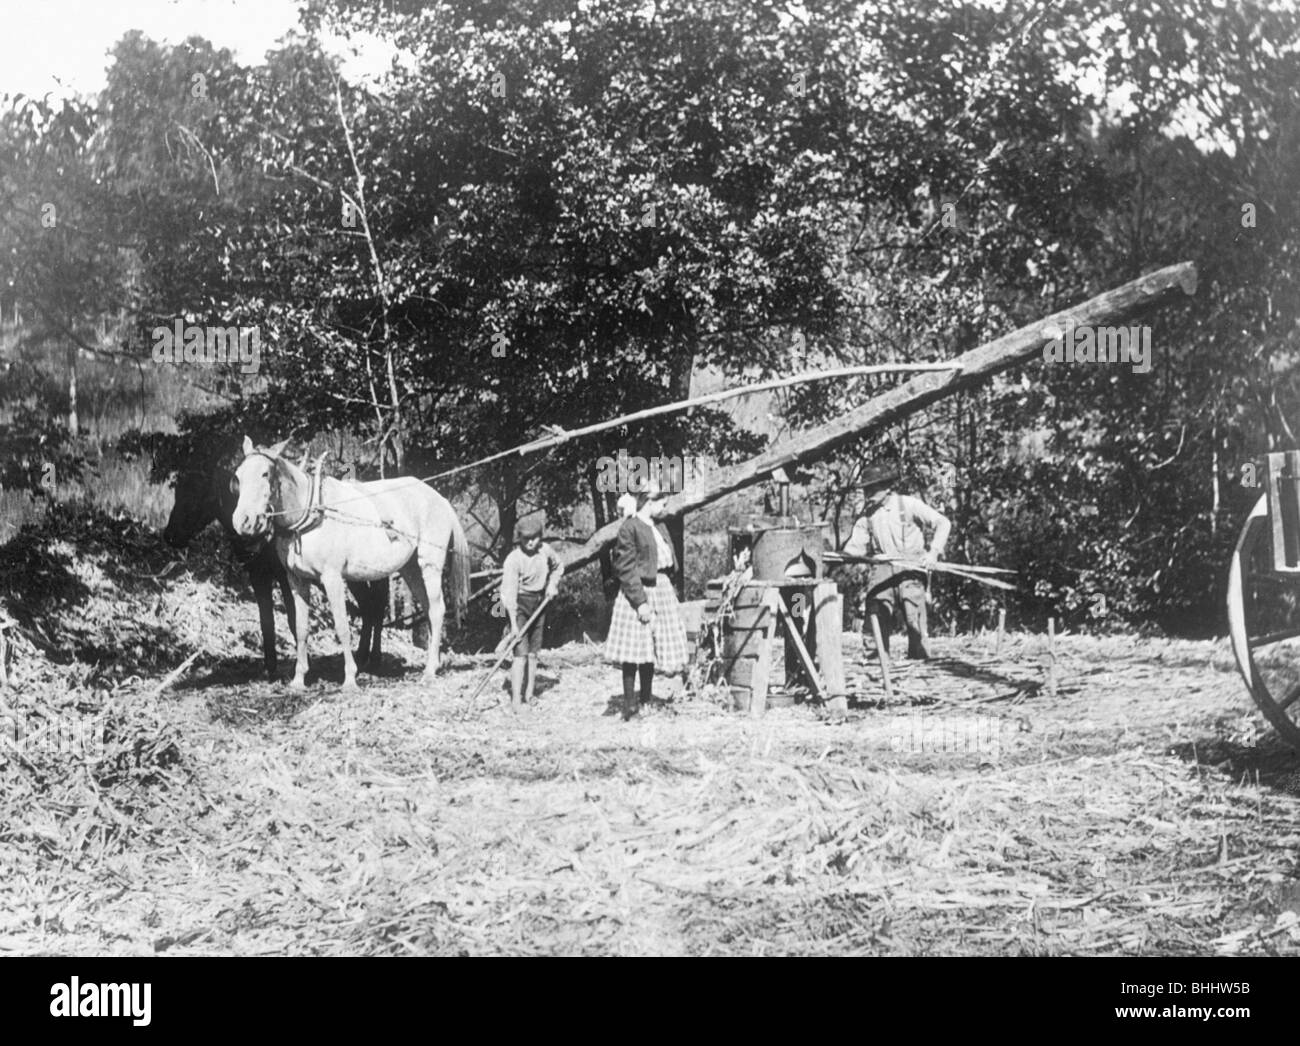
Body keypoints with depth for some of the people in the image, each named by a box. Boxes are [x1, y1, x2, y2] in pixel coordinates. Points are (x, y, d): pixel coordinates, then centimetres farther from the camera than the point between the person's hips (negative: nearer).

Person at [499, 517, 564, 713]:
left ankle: (529, 696, 16)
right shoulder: (513, 559, -19)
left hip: (539, 604, 6)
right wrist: (513, 623, -27)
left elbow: (558, 567, 21)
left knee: (533, 653, 9)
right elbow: (509, 592, -22)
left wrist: (552, 584, 2)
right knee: (521, 654, -13)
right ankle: (516, 700, -15)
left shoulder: (545, 550, -2)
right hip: (519, 605, -6)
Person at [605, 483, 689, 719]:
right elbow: (627, 569, -15)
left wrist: (671, 591, 16)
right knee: (634, 648, -6)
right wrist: (640, 602, -20)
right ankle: (629, 704, -3)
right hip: (638, 593, -8)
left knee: (651, 646, 10)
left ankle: (646, 700, 18)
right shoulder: (630, 528, -11)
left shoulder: (659, 528, 15)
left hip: (661, 591, 8)